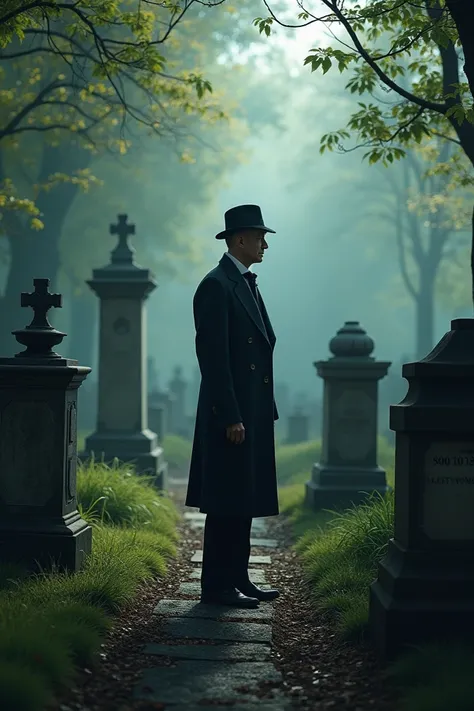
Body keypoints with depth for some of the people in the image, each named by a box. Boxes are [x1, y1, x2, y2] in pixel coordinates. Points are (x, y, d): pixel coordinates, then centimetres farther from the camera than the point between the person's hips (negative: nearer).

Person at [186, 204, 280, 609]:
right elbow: (213, 357, -18)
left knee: (245, 500, 12)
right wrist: (230, 418, -21)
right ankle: (216, 586, 1)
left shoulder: (248, 285, 17)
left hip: (254, 413, 9)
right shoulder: (216, 286, -12)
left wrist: (265, 410, 17)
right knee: (226, 503, -5)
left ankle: (237, 579, 19)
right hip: (231, 414, -9)